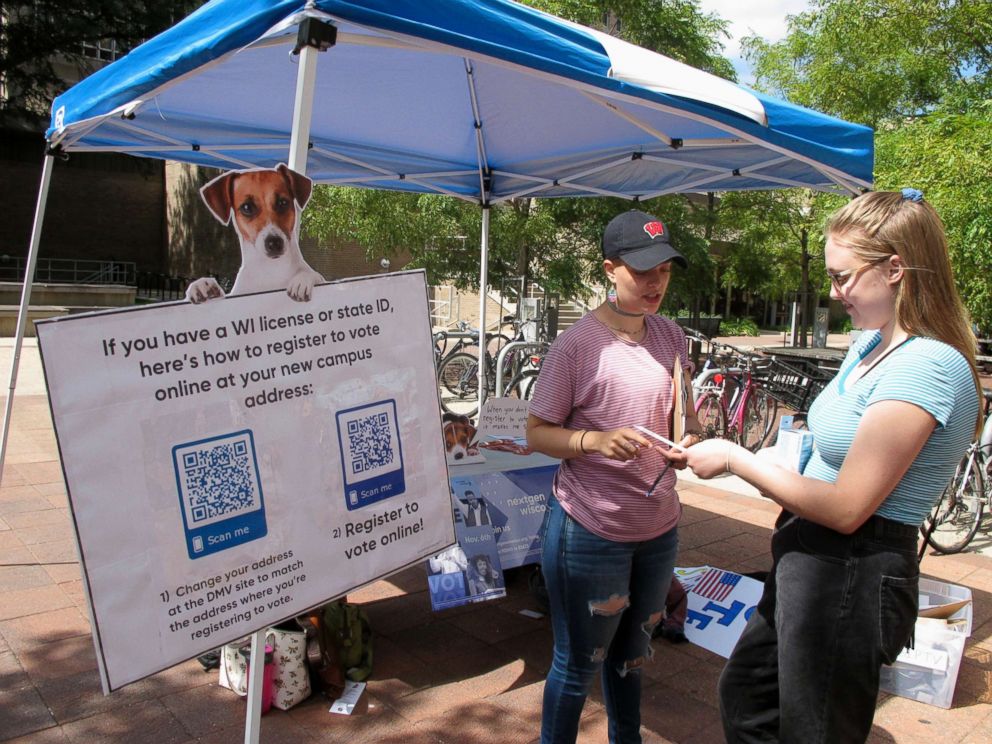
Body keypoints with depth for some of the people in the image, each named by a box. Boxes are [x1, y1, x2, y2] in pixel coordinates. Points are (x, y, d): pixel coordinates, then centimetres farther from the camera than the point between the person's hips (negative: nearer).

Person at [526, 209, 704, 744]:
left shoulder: (670, 336, 2)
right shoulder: (577, 344, -16)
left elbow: (686, 417, 12)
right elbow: (537, 433, -11)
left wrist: (691, 440, -10)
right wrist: (598, 441, -28)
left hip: (658, 527, 6)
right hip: (590, 532, -6)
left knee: (630, 654, 26)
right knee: (578, 664, 10)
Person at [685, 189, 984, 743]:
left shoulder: (923, 368, -23)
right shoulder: (873, 344, 7)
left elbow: (845, 508, -25)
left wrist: (735, 459, -17)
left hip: (849, 580, -9)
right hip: (812, 564, 10)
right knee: (744, 696, 26)